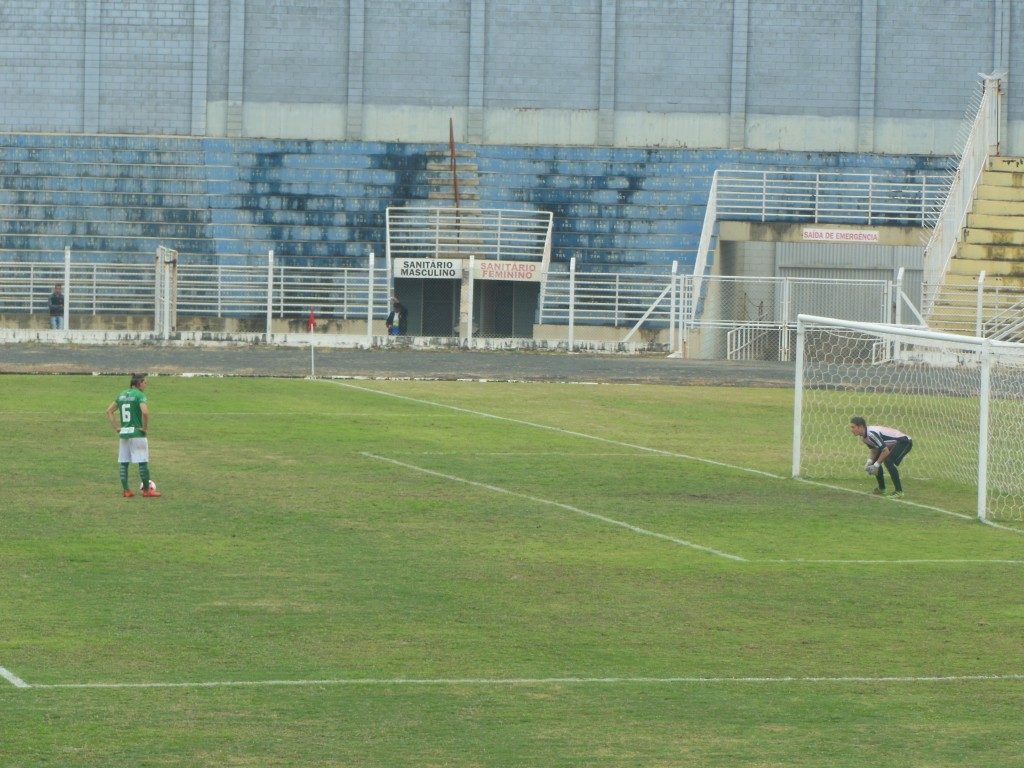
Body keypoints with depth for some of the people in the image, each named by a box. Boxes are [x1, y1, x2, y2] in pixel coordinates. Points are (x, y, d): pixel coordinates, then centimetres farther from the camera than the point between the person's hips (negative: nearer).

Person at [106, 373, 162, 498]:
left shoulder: (121, 395, 10)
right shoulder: (139, 395, -11)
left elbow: (109, 411, 13)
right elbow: (145, 412, -26)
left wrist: (116, 427, 12)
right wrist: (145, 427, -12)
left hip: (123, 434, 6)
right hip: (137, 434, -6)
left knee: (123, 463, 9)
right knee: (143, 462, 3)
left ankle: (126, 491, 11)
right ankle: (147, 490, 9)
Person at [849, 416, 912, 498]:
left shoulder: (872, 434, -30)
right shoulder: (863, 436, 0)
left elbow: (886, 451, -30)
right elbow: (874, 450, 12)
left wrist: (876, 465, -22)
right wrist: (870, 462, -6)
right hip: (893, 445, 10)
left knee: (888, 461, -28)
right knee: (875, 461, 9)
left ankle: (899, 491, -23)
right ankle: (881, 489, 23)